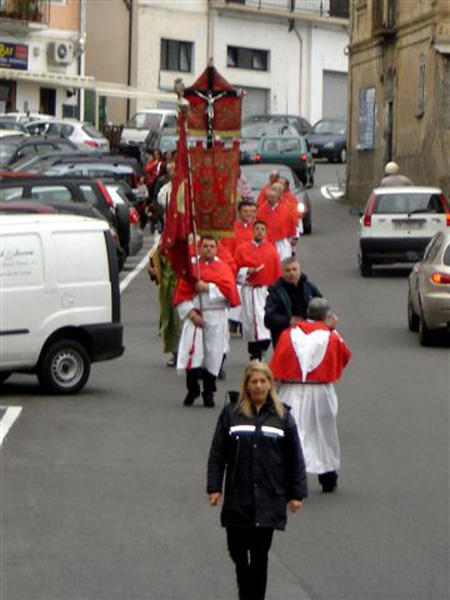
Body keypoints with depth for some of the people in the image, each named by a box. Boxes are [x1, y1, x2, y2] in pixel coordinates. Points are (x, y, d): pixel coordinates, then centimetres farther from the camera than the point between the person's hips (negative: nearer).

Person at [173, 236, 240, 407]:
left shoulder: (223, 268, 9)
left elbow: (228, 289, -7)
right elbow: (181, 294, 1)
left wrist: (207, 287, -13)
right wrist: (191, 313, -10)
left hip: (216, 319, 1)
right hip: (195, 317, -1)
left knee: (213, 357, 2)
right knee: (192, 354, -10)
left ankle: (209, 393, 14)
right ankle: (192, 391, 4)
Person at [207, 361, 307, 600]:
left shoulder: (282, 416, 5)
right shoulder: (231, 414, 4)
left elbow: (295, 458, 7)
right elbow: (217, 454, 4)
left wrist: (297, 493, 4)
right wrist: (214, 487, -3)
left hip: (269, 500, -1)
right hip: (238, 498, 1)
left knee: (260, 555, 0)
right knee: (237, 551, 5)